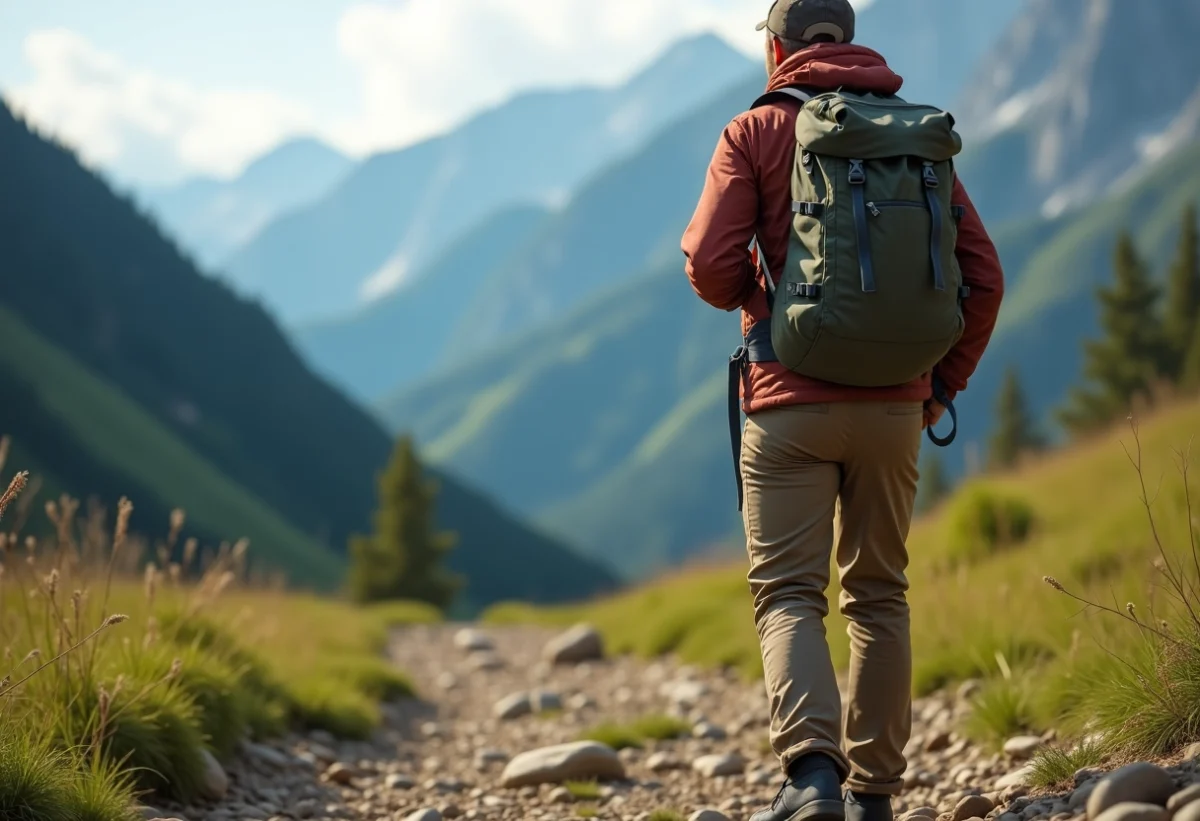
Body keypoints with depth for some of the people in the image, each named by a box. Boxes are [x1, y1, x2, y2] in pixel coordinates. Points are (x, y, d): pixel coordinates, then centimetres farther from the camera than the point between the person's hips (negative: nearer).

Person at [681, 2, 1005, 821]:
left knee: (789, 595, -2)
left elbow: (710, 264, -10)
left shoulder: (756, 132, 0)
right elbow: (983, 275, 3)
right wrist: (942, 385, 13)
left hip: (790, 405, -3)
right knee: (878, 594, 14)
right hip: (892, 407, 3)